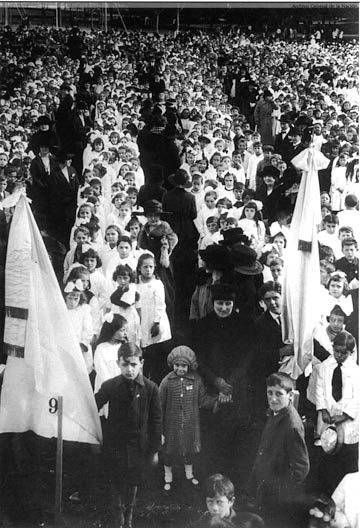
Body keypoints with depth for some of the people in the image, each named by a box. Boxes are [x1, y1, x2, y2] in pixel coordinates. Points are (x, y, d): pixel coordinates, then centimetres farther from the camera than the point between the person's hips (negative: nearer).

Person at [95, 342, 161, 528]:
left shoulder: (150, 388, -11)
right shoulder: (109, 386, -12)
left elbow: (156, 420, -4)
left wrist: (154, 449, 0)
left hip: (138, 445, 1)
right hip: (115, 444, 0)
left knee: (133, 484, 14)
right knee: (117, 484, 8)